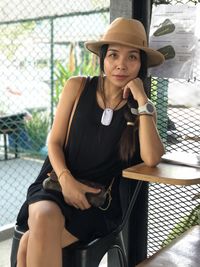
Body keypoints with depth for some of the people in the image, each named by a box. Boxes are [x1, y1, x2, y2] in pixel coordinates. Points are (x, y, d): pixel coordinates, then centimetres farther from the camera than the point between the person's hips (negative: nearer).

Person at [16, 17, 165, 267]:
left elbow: (151, 159, -16)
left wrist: (142, 101, -16)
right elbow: (54, 142, 3)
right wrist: (66, 180, -15)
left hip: (97, 201, -1)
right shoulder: (77, 87, 1)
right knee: (45, 220, -34)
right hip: (57, 184, 2)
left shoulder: (143, 108, 1)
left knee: (31, 244, -27)